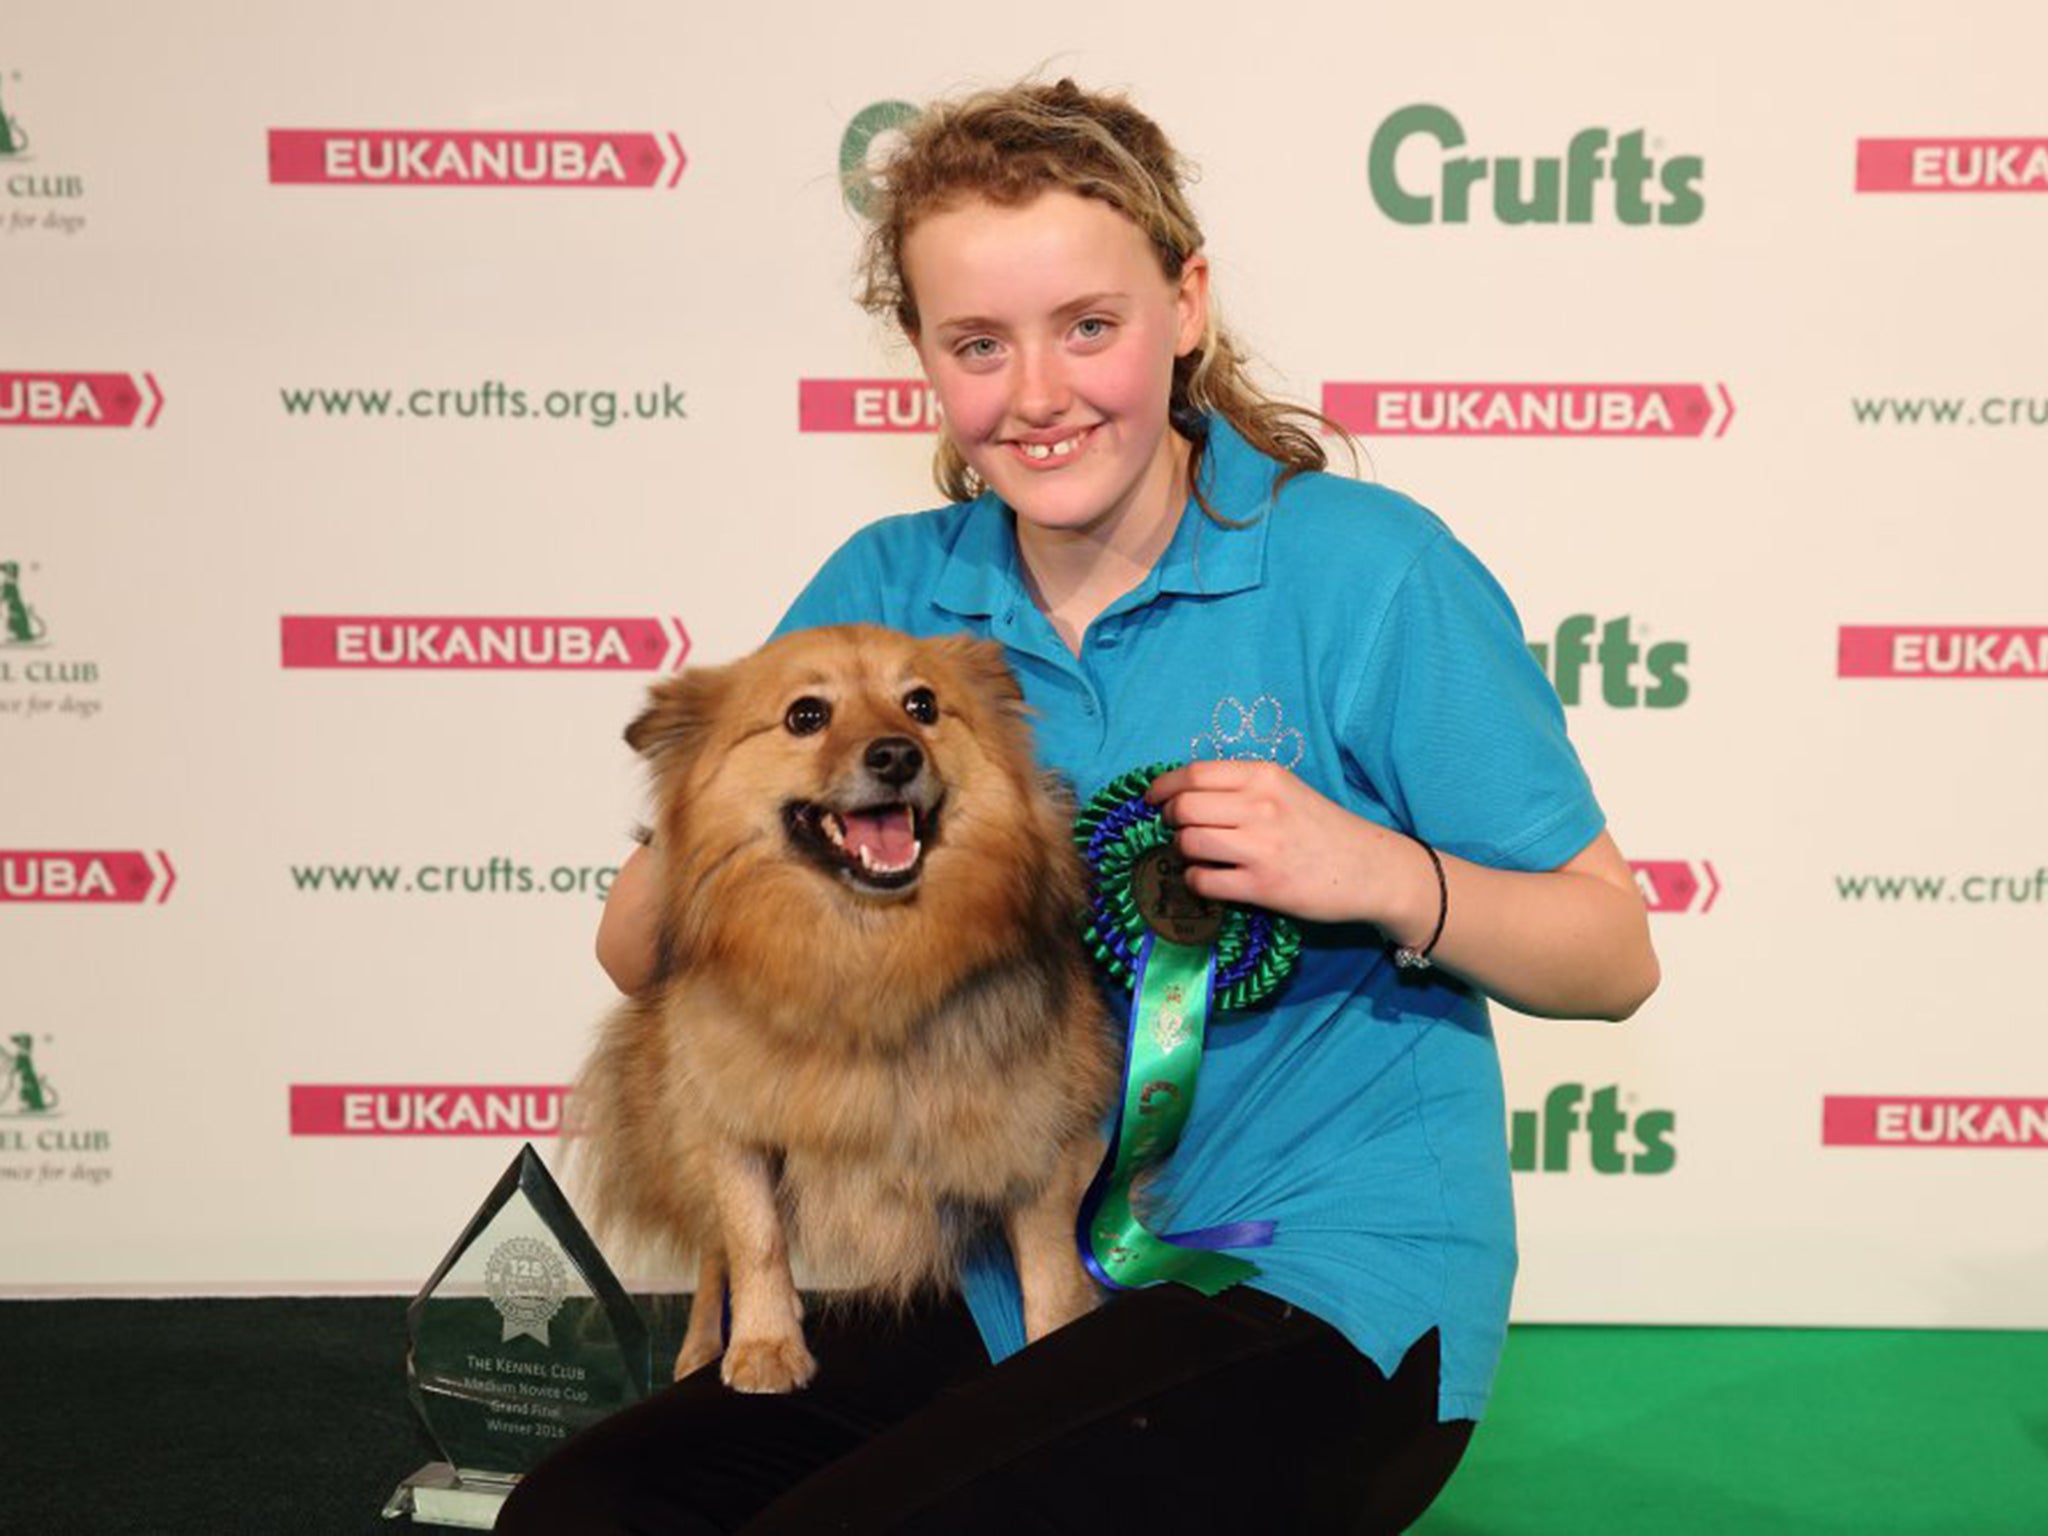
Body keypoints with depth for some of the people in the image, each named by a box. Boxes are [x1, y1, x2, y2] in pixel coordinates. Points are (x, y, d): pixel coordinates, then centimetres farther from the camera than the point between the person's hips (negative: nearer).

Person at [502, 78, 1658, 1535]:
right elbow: (637, 952, 3)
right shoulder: (889, 590, 4)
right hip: (1005, 1283, 5)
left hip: (1328, 1289, -4)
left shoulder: (1366, 568, -8)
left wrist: (1378, 874, -21)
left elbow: (1612, 957, -3)